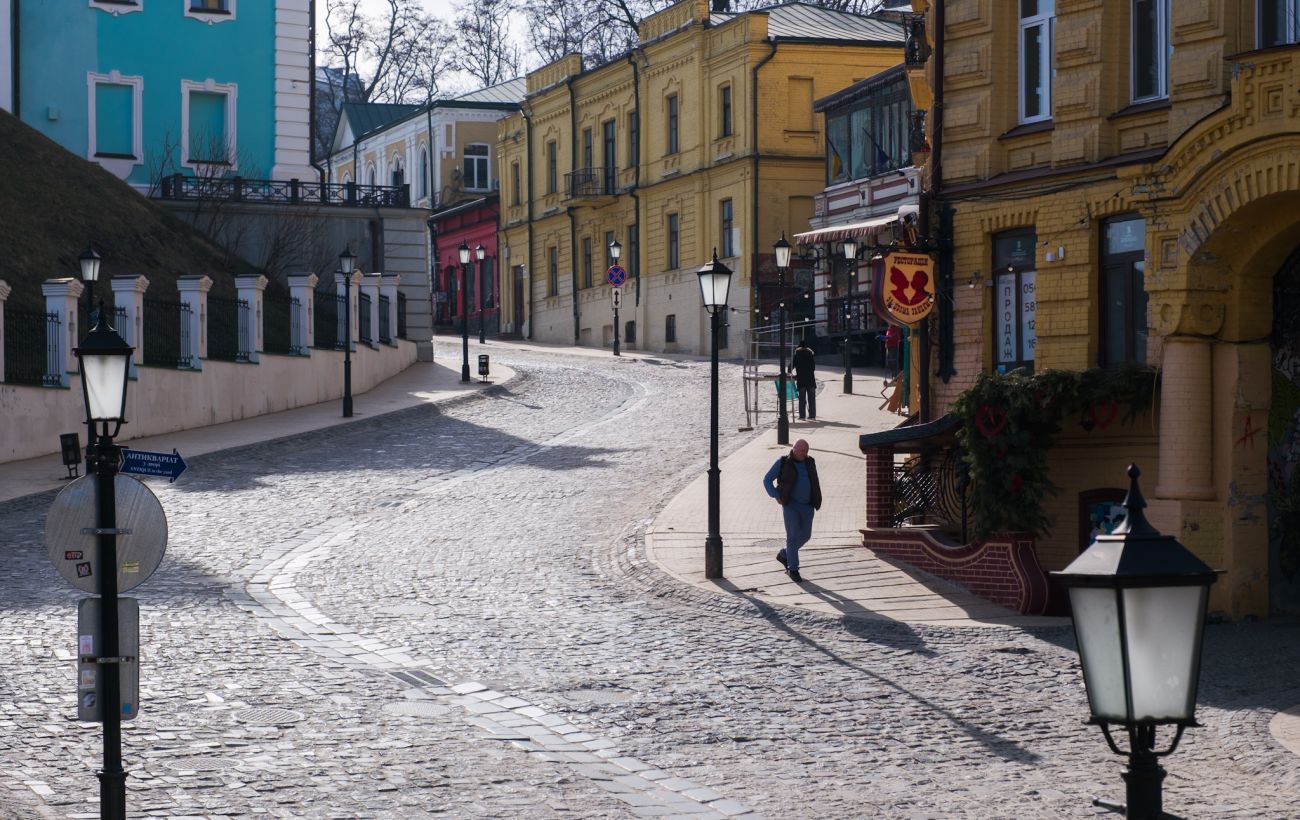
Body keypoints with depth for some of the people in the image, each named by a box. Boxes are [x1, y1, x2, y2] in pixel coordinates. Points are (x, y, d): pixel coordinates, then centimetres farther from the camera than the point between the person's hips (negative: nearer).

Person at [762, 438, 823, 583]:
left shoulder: (810, 462, 7)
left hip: (807, 506, 5)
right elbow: (767, 480, -1)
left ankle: (783, 555, 33)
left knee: (805, 535, 9)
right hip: (790, 505, -5)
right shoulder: (782, 463, -6)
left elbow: (814, 482, 21)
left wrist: (817, 500, 11)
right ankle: (793, 570, 0)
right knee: (793, 536, -9)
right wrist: (776, 497, -11)